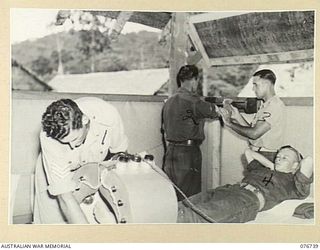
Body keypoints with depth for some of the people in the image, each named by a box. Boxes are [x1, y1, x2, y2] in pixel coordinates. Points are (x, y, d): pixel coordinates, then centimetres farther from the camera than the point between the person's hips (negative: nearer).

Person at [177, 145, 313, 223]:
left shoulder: (292, 184, 18)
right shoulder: (261, 170, 37)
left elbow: (308, 161, 4)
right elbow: (248, 152, 49)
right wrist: (272, 166, 44)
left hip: (250, 200, -7)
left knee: (201, 213, -35)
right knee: (186, 205, -22)